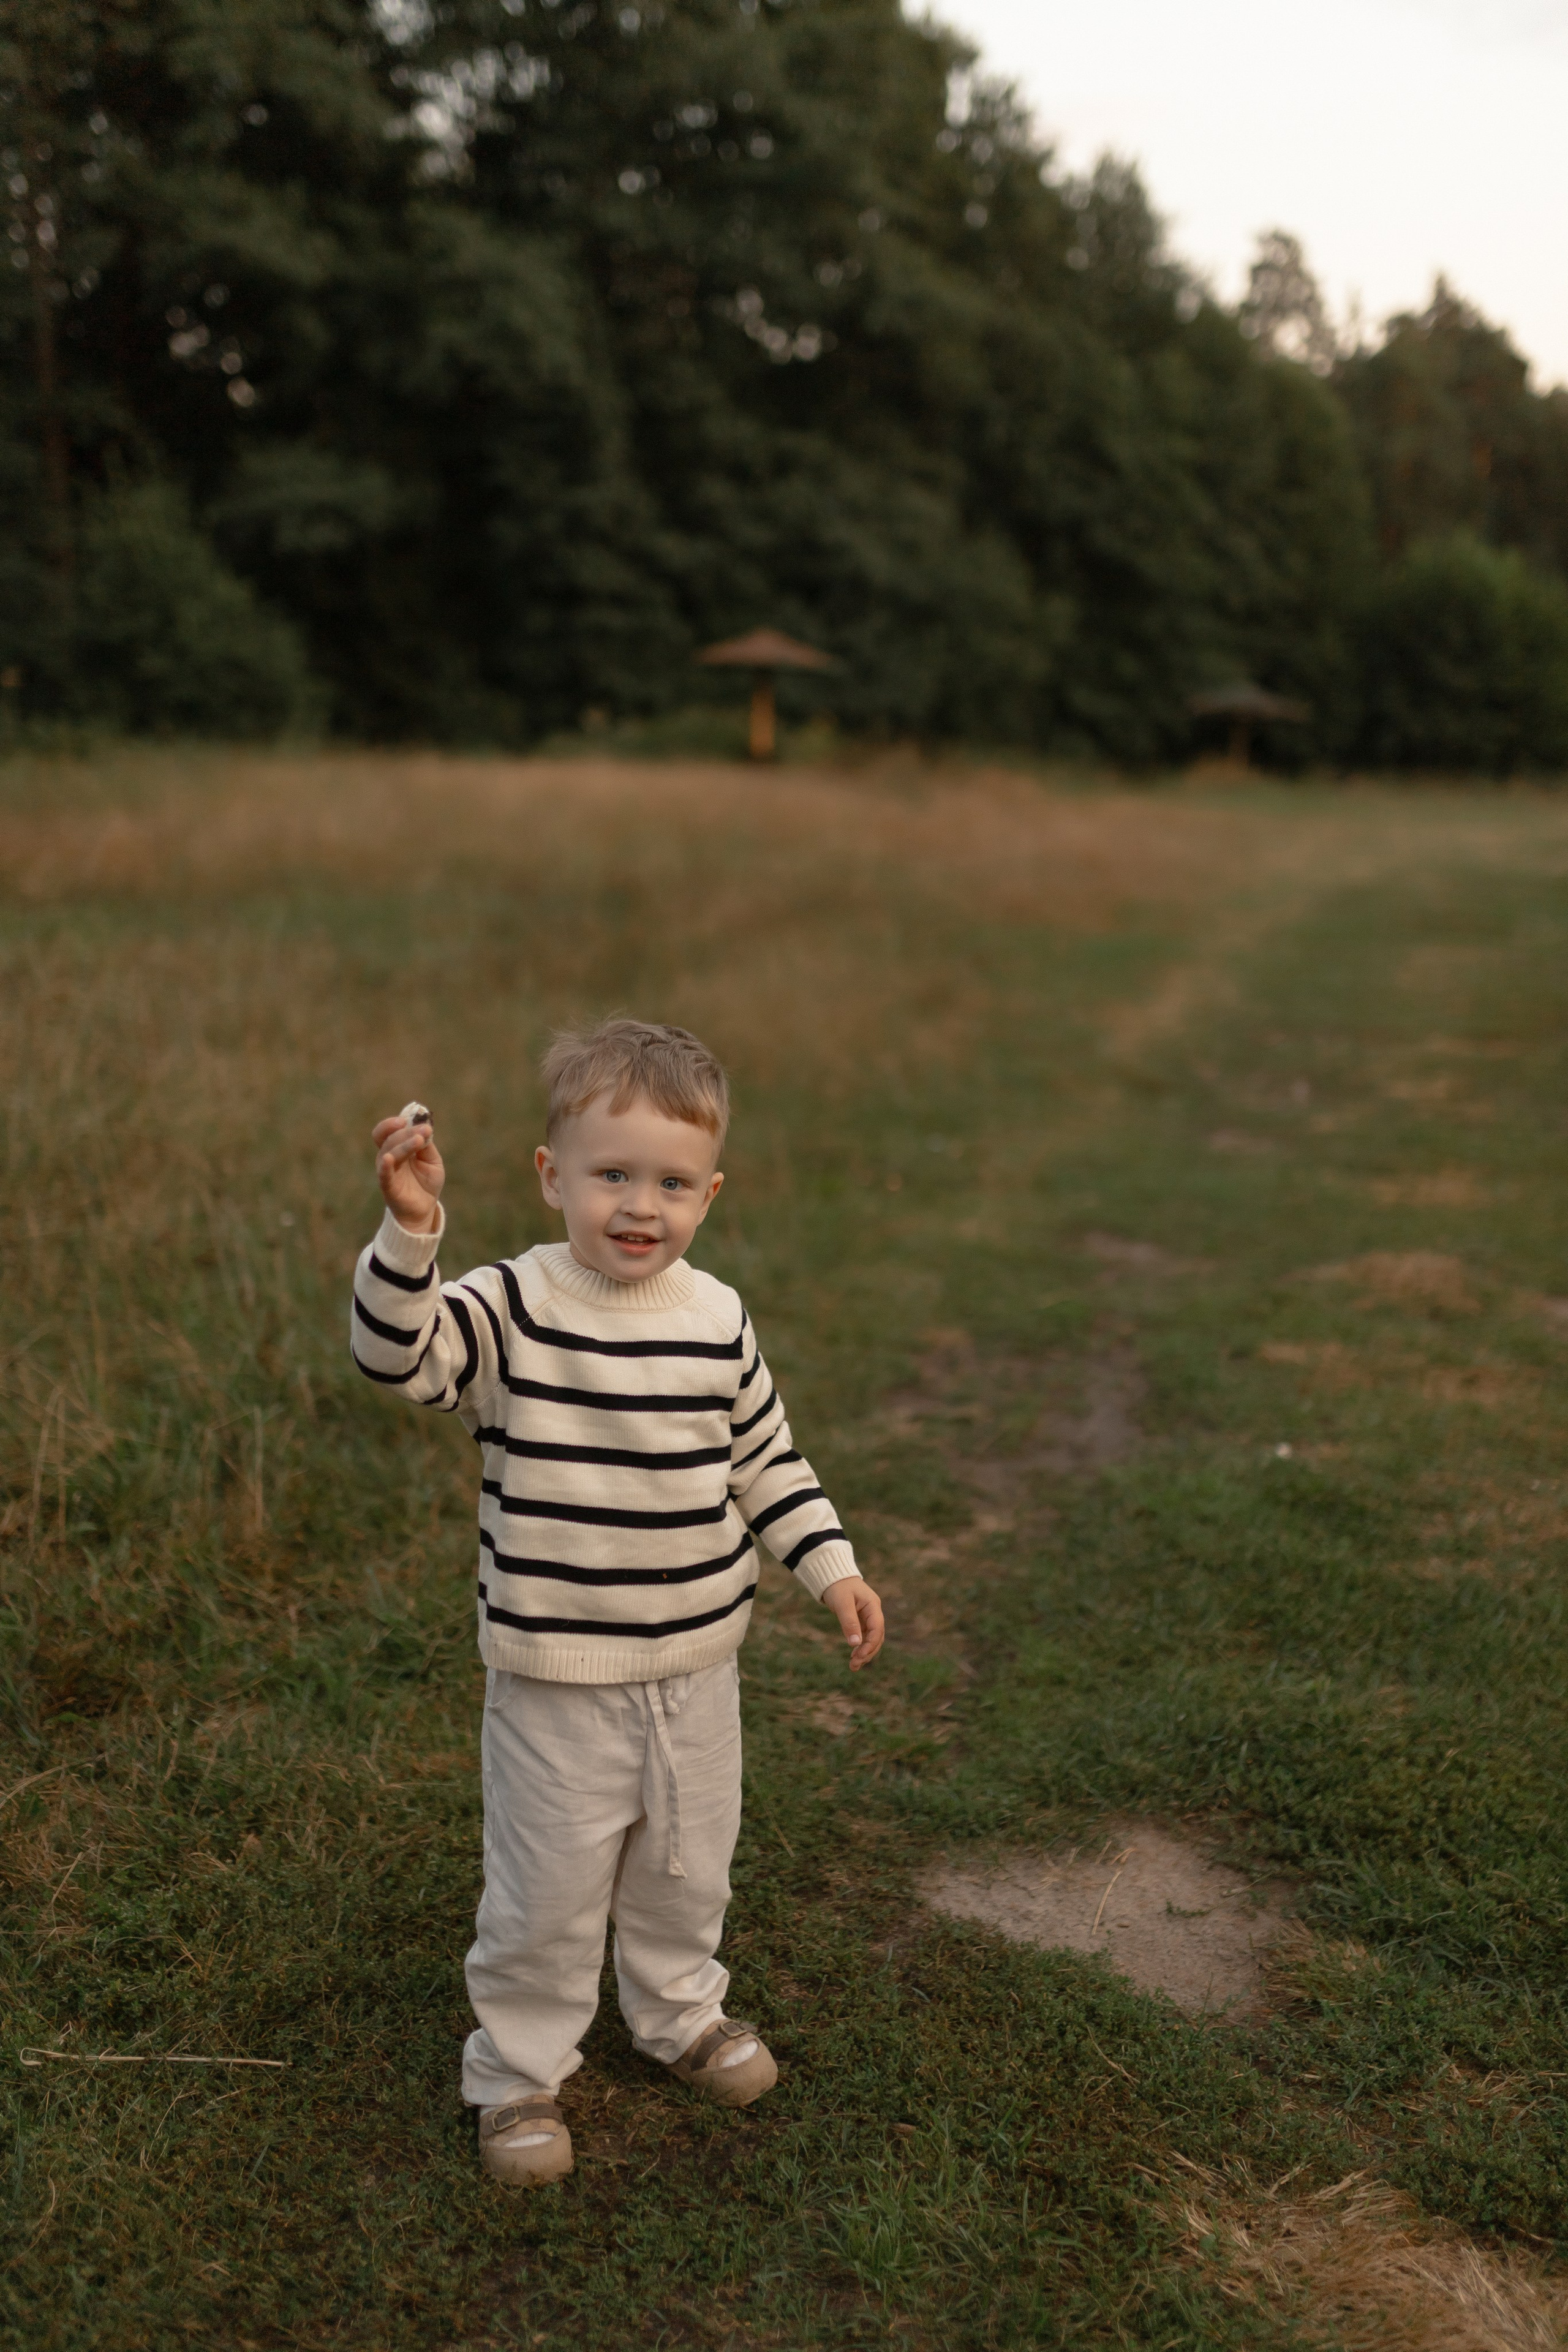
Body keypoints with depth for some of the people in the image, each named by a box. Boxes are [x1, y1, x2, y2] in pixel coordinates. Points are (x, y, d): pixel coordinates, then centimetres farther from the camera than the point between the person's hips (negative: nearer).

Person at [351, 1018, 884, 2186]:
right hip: (557, 1681, -4)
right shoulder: (512, 1309, -16)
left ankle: (680, 2012, 50)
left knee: (688, 1868, 24)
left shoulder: (719, 1320, -3)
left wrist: (831, 1565, 3)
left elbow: (765, 1456, 8)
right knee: (547, 1892, 10)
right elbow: (398, 1351, -33)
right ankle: (520, 2069, 35)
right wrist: (412, 1231, -47)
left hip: (698, 1666, 4)